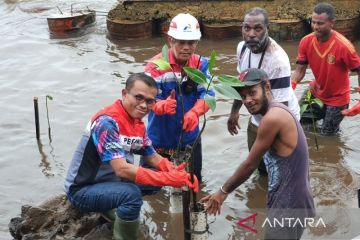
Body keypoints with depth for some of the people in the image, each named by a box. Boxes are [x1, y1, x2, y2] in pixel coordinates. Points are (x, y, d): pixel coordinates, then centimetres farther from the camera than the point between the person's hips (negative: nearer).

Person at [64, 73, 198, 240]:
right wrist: (168, 179, -35)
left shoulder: (137, 123, 1)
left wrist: (178, 174, -13)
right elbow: (122, 169, -34)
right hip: (83, 190, -9)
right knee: (131, 194, -33)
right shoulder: (107, 122, -27)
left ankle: (111, 207, 14)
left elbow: (153, 158, 8)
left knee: (157, 180, 5)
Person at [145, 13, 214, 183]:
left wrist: (194, 112, -37)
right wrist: (163, 106, -46)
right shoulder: (156, 65, -17)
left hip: (189, 138, 3)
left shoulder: (200, 64, -6)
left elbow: (207, 93, -16)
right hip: (159, 138, -3)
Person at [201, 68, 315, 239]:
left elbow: (250, 165, -13)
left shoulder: (273, 118, -21)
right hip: (289, 202, 10)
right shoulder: (278, 112, 9)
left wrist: (223, 191, -2)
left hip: (288, 207, -10)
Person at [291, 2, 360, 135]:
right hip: (315, 92, 4)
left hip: (337, 98, -4)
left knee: (326, 134, 10)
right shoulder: (306, 41, -16)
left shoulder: (343, 46, -31)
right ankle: (324, 114, 35)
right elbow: (299, 71, -9)